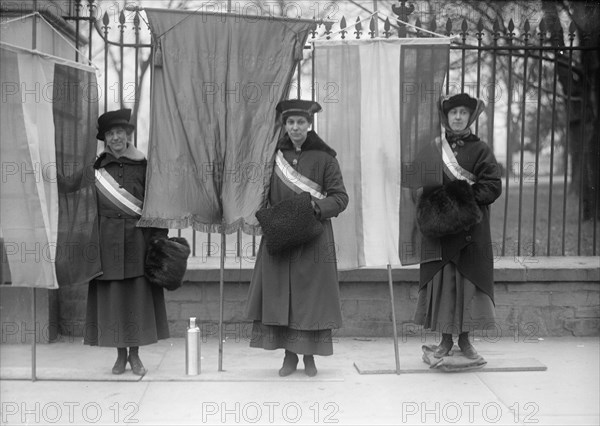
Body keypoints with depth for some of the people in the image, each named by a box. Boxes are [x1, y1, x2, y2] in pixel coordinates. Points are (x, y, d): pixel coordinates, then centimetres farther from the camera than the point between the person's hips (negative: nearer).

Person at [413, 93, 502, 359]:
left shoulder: (480, 150, 4)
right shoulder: (432, 150, 8)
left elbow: (493, 186, -3)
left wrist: (466, 195, -15)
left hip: (471, 229, -1)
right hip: (439, 227, 1)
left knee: (468, 281, 0)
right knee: (441, 280, 0)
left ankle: (465, 339, 11)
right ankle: (446, 340, 9)